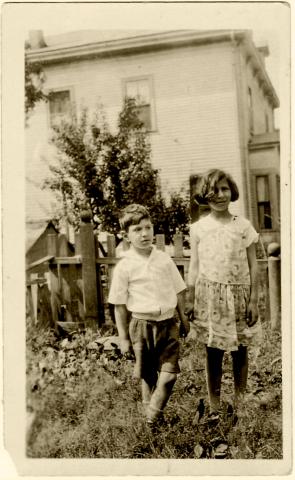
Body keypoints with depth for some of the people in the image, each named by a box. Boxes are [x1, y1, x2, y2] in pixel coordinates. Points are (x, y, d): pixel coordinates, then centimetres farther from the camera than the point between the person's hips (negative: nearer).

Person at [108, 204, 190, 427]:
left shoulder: (165, 259, 2)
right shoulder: (125, 267, -7)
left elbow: (179, 291, 12)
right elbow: (120, 305, -3)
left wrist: (183, 319, 15)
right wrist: (123, 338, -2)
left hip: (168, 323, 2)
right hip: (142, 324, -2)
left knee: (169, 373, -5)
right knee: (148, 376, 10)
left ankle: (154, 415, 11)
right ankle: (151, 415, 28)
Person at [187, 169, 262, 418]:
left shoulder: (243, 226, 0)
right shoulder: (198, 228, 2)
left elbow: (253, 266, 1)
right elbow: (194, 267, 7)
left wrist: (253, 300, -3)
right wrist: (190, 300, 5)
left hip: (238, 294, 0)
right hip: (209, 295, 0)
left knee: (240, 351, 6)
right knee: (213, 352, 4)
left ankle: (240, 403, 21)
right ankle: (214, 407, 16)